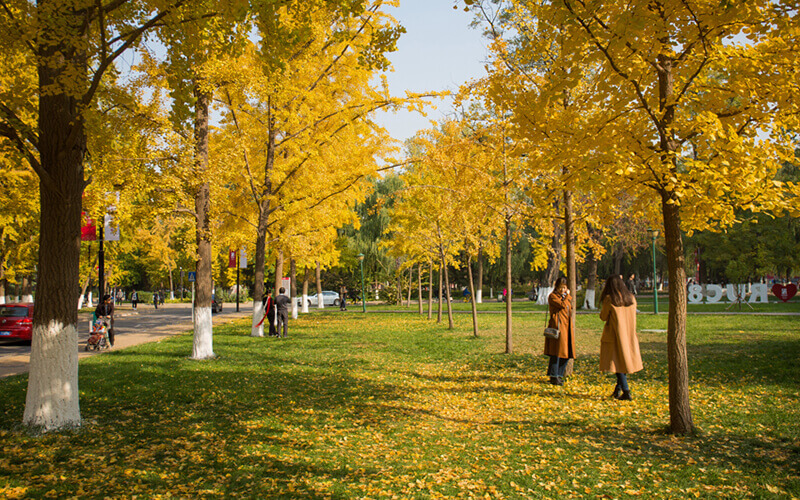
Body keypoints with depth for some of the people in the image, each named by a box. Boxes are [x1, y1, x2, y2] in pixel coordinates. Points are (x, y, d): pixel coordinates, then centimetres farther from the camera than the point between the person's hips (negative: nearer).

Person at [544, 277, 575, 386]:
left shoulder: (567, 297, 20)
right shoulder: (553, 296, -5)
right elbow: (563, 305, -18)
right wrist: (567, 296, -5)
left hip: (567, 327, 8)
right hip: (557, 326, -8)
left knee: (567, 353, 6)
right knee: (557, 351, -10)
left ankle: (559, 375, 17)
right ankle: (554, 377, -5)